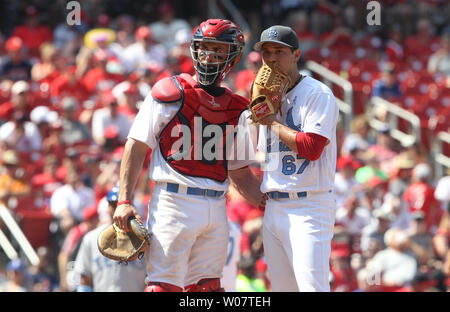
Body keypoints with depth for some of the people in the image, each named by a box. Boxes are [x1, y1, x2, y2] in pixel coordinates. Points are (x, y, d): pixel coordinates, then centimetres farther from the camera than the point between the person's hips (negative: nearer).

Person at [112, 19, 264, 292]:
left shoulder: (237, 110, 15)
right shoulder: (171, 93, 0)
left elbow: (240, 172, 21)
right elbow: (137, 147, -2)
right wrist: (125, 201, -10)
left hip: (216, 208, 5)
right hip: (175, 201, -5)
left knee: (206, 286, 5)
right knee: (164, 285, -10)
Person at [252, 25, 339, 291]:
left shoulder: (318, 94, -6)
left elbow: (312, 147, -19)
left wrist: (273, 122, -10)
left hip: (309, 206, -8)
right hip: (274, 207, 8)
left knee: (311, 285, -18)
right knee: (282, 287, 6)